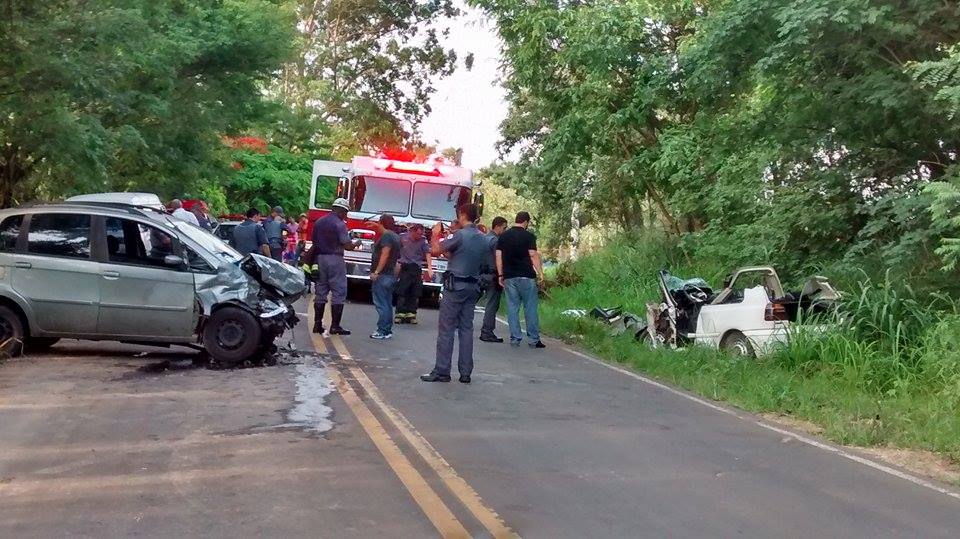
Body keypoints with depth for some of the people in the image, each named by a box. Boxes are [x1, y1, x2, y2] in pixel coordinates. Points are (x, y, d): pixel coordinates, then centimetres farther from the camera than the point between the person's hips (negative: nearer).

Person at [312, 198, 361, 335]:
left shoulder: (318, 222, 11)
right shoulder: (340, 224, -11)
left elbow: (314, 243, 14)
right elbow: (347, 246, -13)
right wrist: (356, 244, 5)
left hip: (320, 259, 7)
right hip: (335, 260, -7)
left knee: (320, 292, 10)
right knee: (338, 293, -1)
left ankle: (317, 324, 11)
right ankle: (335, 326, -3)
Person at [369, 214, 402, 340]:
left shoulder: (386, 236, -13)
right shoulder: (395, 236, 15)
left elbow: (385, 254, -22)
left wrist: (376, 272, -23)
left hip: (382, 274, -10)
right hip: (391, 275, 10)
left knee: (381, 304, -8)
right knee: (387, 304, 12)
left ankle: (383, 331, -8)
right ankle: (388, 330, 16)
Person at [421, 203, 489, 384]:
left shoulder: (461, 235, -13)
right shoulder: (484, 240, 10)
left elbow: (435, 250, -9)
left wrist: (435, 234, 11)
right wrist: (448, 253, 25)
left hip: (456, 285, -7)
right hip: (473, 286, 7)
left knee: (446, 329, -2)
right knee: (466, 329, 9)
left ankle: (442, 371, -1)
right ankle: (465, 373, 10)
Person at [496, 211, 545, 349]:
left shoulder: (503, 236, 9)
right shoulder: (529, 236, -4)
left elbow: (498, 256, 7)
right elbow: (533, 256, -9)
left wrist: (501, 275, 12)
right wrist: (540, 274, -7)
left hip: (509, 277, 4)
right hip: (526, 276, -4)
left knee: (512, 308, 7)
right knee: (530, 308, 2)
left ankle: (515, 338, 8)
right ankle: (534, 340, 5)